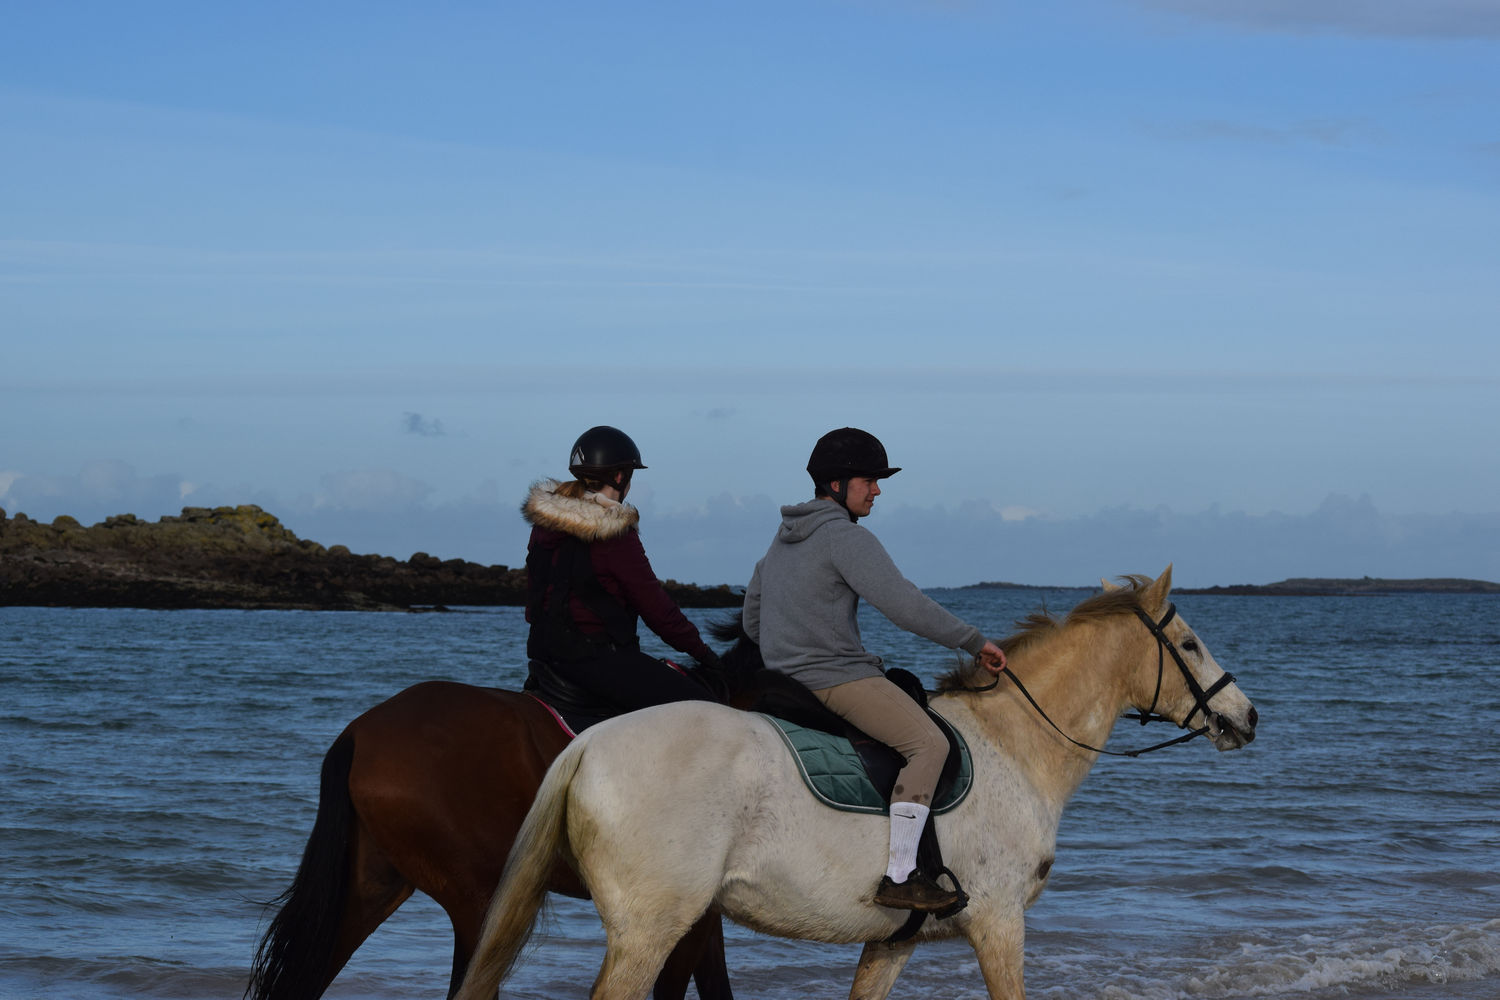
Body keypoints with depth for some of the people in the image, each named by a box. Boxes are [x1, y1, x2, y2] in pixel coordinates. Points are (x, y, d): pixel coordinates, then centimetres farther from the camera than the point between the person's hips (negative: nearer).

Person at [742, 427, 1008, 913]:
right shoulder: (846, 537, -13)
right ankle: (898, 877, -26)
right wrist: (975, 641, -14)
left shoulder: (784, 539, 19)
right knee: (928, 742, -18)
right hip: (836, 680, -11)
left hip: (787, 679, 11)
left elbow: (752, 620, 26)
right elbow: (905, 606, -21)